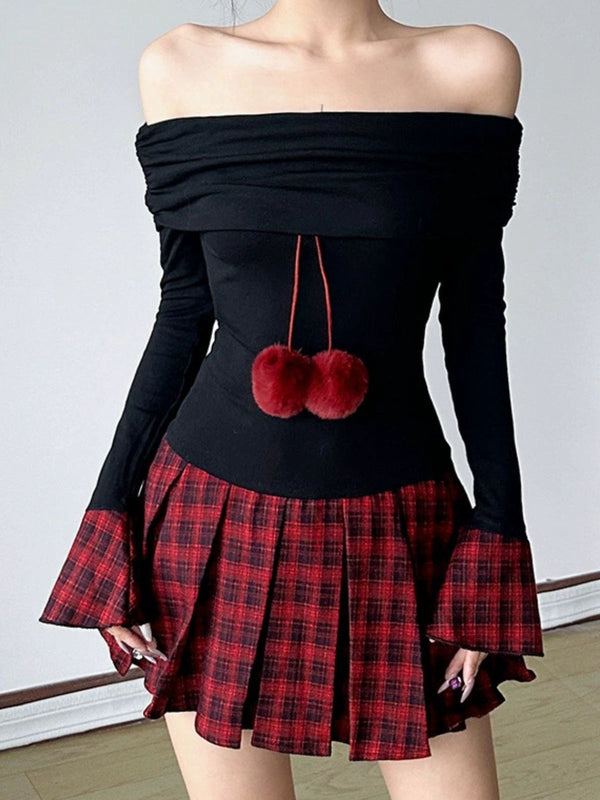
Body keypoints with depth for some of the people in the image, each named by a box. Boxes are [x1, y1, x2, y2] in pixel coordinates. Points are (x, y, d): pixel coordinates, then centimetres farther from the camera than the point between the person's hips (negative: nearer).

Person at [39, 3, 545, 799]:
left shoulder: (475, 65, -1)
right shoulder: (179, 67, 2)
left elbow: (475, 323, 1)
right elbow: (182, 316, 5)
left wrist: (497, 530, -1)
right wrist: (111, 512, 5)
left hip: (400, 524, 0)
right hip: (216, 523, 1)